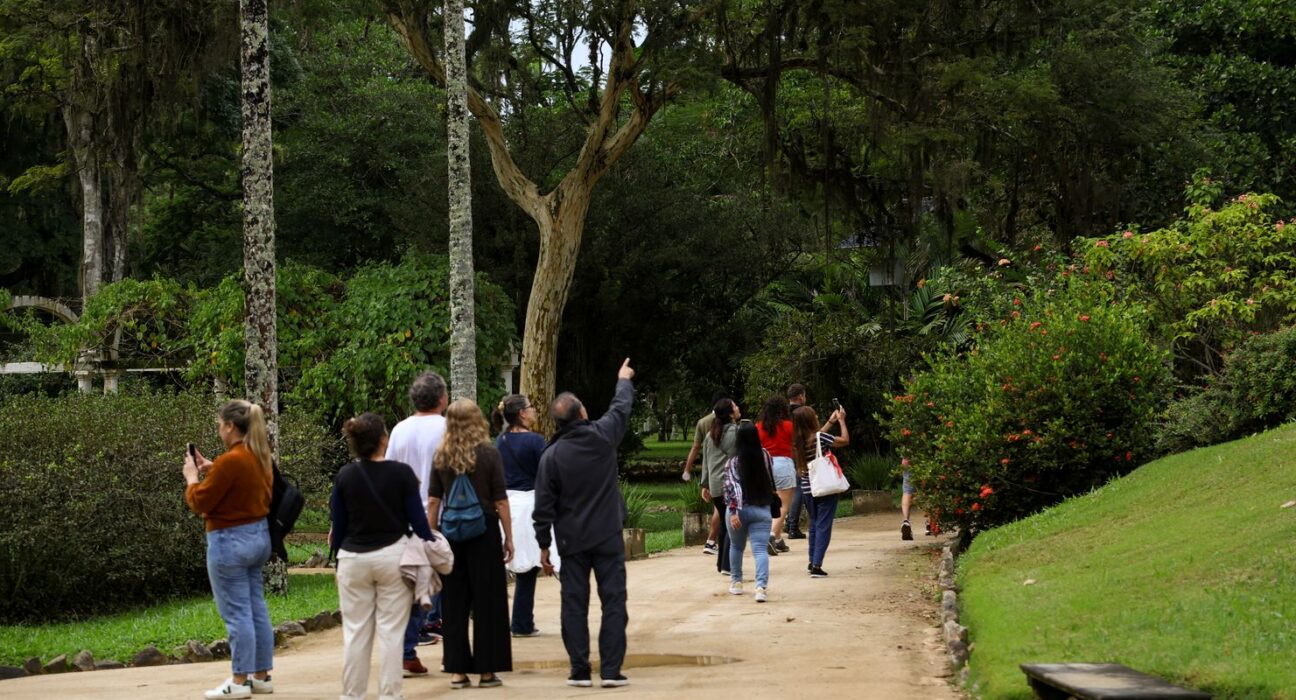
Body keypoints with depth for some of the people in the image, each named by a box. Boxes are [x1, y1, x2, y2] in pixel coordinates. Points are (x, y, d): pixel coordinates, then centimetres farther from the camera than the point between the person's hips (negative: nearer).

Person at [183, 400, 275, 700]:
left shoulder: (230, 461, -21)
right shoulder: (260, 457, 7)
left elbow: (199, 502, -15)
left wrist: (192, 477, 2)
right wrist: (211, 470, 12)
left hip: (230, 541, -9)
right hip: (259, 536, 9)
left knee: (236, 613, -4)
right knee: (257, 609, 13)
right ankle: (262, 675, 18)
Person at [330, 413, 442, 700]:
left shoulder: (344, 476, -1)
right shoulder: (401, 473, -7)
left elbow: (339, 526, 4)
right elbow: (418, 520, -4)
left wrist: (338, 559, 14)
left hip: (353, 559, 2)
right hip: (392, 556, -2)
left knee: (355, 632, 7)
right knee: (391, 631, 2)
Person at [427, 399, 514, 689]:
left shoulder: (441, 457, 3)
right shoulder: (489, 453, -6)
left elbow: (433, 500, 4)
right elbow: (501, 500, -5)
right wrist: (509, 537, 1)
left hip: (451, 531, 3)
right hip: (484, 530, -3)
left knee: (454, 602, 8)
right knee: (487, 601, 5)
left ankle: (457, 670, 10)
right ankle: (487, 670, 7)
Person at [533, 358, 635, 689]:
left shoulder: (552, 456, -6)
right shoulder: (602, 437, -6)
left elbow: (543, 506, -4)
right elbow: (621, 408, 15)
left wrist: (544, 544, 5)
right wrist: (624, 380, 34)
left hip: (572, 541, 0)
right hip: (608, 537, 0)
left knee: (574, 603, 6)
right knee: (613, 601, 2)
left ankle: (579, 670, 5)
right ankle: (611, 670, -2)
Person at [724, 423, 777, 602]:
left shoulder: (733, 462, -10)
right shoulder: (765, 456, 0)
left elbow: (732, 488, -16)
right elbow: (772, 481, 15)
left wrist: (733, 511, -18)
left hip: (739, 509, -1)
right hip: (762, 509, 1)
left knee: (736, 546, 21)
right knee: (760, 549, -6)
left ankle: (736, 582, 32)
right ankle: (761, 586, -24)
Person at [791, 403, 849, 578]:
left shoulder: (798, 441, 2)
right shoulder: (820, 437, -15)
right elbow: (845, 440, -4)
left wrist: (831, 421, 28)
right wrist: (841, 420, 9)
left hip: (807, 490, 6)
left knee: (814, 524, 21)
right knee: (823, 526, -4)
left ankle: (812, 562, 27)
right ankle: (817, 565, -13)